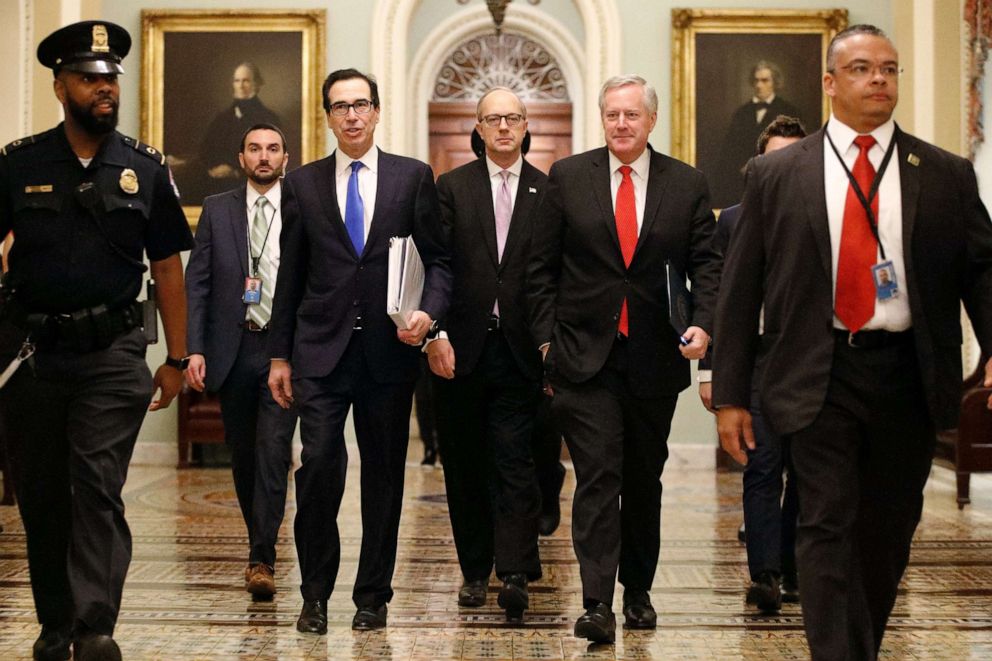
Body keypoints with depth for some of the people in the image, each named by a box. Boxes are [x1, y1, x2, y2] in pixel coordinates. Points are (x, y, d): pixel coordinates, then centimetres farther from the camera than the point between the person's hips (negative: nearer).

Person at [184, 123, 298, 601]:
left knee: (273, 452, -11)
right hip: (233, 349, 2)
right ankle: (261, 548, 26)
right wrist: (194, 349, -4)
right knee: (243, 456, 10)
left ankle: (261, 561, -9)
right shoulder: (217, 210, 8)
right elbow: (196, 283, 5)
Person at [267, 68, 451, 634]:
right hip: (321, 351, 0)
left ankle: (373, 596, 17)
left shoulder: (414, 177, 6)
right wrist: (280, 355, 8)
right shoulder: (302, 184, 9)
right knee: (319, 466, -8)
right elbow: (291, 275, 10)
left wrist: (430, 313, -12)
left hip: (389, 350, 0)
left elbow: (440, 259, 7)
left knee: (384, 473, 6)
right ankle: (316, 594, 7)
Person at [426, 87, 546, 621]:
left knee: (515, 462, -7)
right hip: (460, 349, 1)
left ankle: (514, 575, -9)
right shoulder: (451, 187, 6)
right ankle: (475, 571, 20)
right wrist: (436, 333, -9)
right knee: (464, 464, 9)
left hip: (519, 350, -1)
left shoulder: (548, 191, 6)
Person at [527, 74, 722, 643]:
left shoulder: (687, 185, 5)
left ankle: (639, 591, 27)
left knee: (644, 480, 13)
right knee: (597, 477, -10)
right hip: (586, 355, -2)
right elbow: (542, 266, 5)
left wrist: (704, 324, -13)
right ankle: (597, 602, -10)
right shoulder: (569, 177, 4)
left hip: (656, 358, 2)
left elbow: (707, 265, 3)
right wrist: (547, 337, -1)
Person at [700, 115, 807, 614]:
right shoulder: (734, 221, 9)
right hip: (755, 363, -1)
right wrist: (708, 369, 2)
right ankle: (764, 575, -16)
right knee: (763, 467, -13)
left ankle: (793, 572, 18)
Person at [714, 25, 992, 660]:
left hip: (907, 374, 2)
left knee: (888, 530, 12)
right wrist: (730, 393, 1)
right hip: (820, 375, -2)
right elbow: (740, 289, 5)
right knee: (828, 527, -7)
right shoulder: (776, 175, 4)